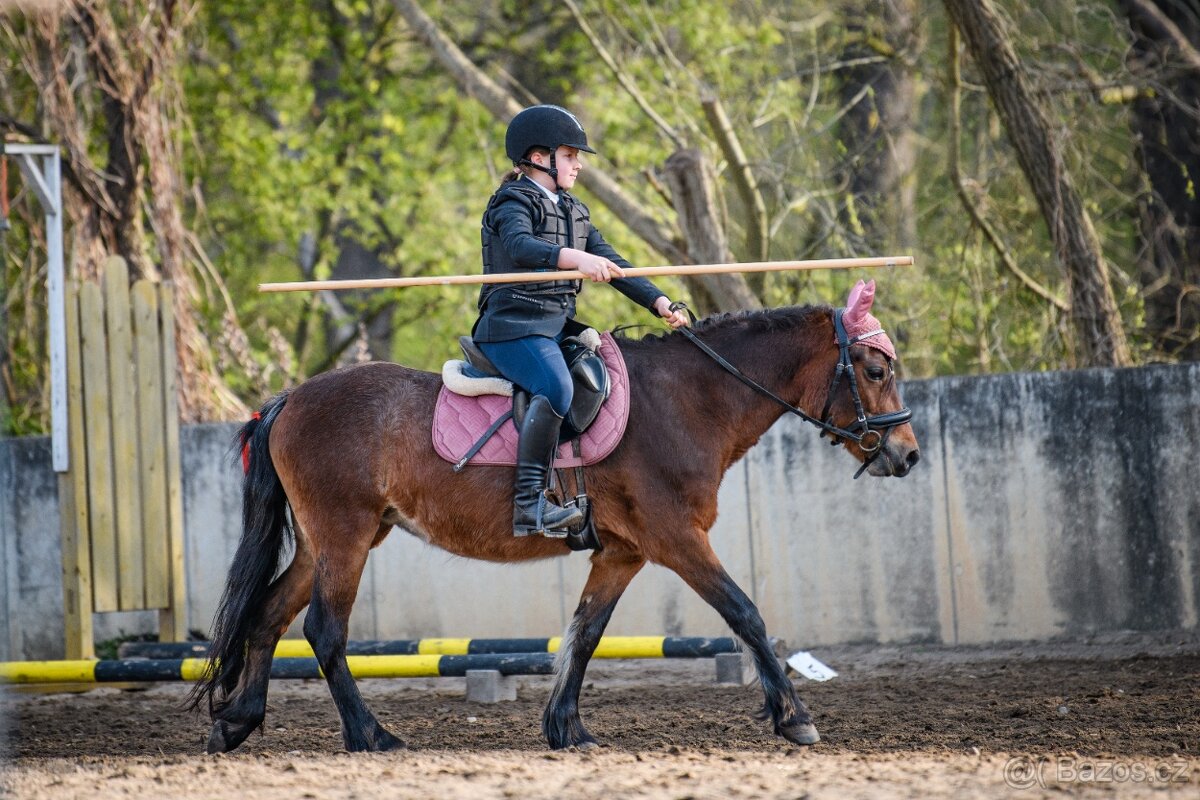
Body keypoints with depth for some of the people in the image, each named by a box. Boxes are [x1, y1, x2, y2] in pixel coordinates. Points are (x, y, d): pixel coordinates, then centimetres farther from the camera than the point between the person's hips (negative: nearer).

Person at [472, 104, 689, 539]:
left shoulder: (574, 212, 20)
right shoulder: (513, 202, -7)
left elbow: (610, 263, 18)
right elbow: (520, 245, -28)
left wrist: (658, 301, 5)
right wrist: (575, 258, -45)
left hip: (558, 326, 9)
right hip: (513, 327, -9)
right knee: (556, 387, -33)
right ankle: (529, 504, -35)